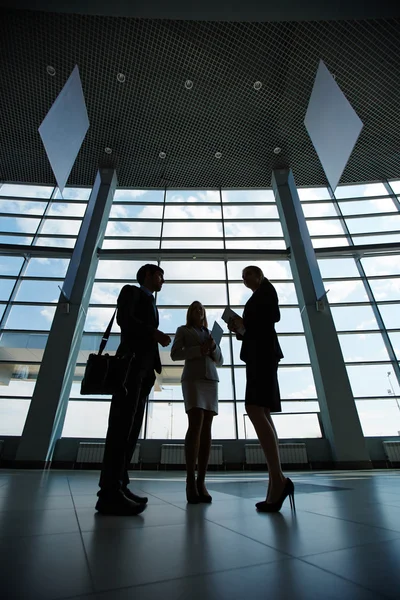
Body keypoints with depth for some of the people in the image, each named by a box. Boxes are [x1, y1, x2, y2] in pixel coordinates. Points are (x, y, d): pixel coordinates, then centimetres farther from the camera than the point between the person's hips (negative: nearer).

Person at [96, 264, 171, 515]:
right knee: (123, 424, -13)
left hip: (144, 368, 8)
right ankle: (110, 492, -12)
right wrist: (155, 333, -7)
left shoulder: (151, 304, 31)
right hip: (131, 361, -8)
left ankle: (119, 486, 4)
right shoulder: (131, 291, 10)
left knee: (132, 427, 2)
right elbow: (123, 318, -8)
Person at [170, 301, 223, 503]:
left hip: (211, 380, 4)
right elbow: (175, 354, 1)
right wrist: (198, 350, -12)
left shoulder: (210, 334, 25)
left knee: (207, 429, -4)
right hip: (192, 379, -4)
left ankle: (201, 482, -3)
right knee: (196, 425, -18)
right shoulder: (182, 330, 15)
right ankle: (190, 481, -13)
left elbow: (219, 361, 19)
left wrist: (213, 347, -3)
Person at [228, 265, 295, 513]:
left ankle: (278, 479, -20)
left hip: (263, 351, -10)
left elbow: (274, 315, -11)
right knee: (262, 413, -1)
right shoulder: (256, 300, 31)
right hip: (257, 354, 10)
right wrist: (239, 329, 7)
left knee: (255, 410, -21)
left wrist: (245, 323, -7)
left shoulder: (266, 287, 7)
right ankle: (277, 481, -3)